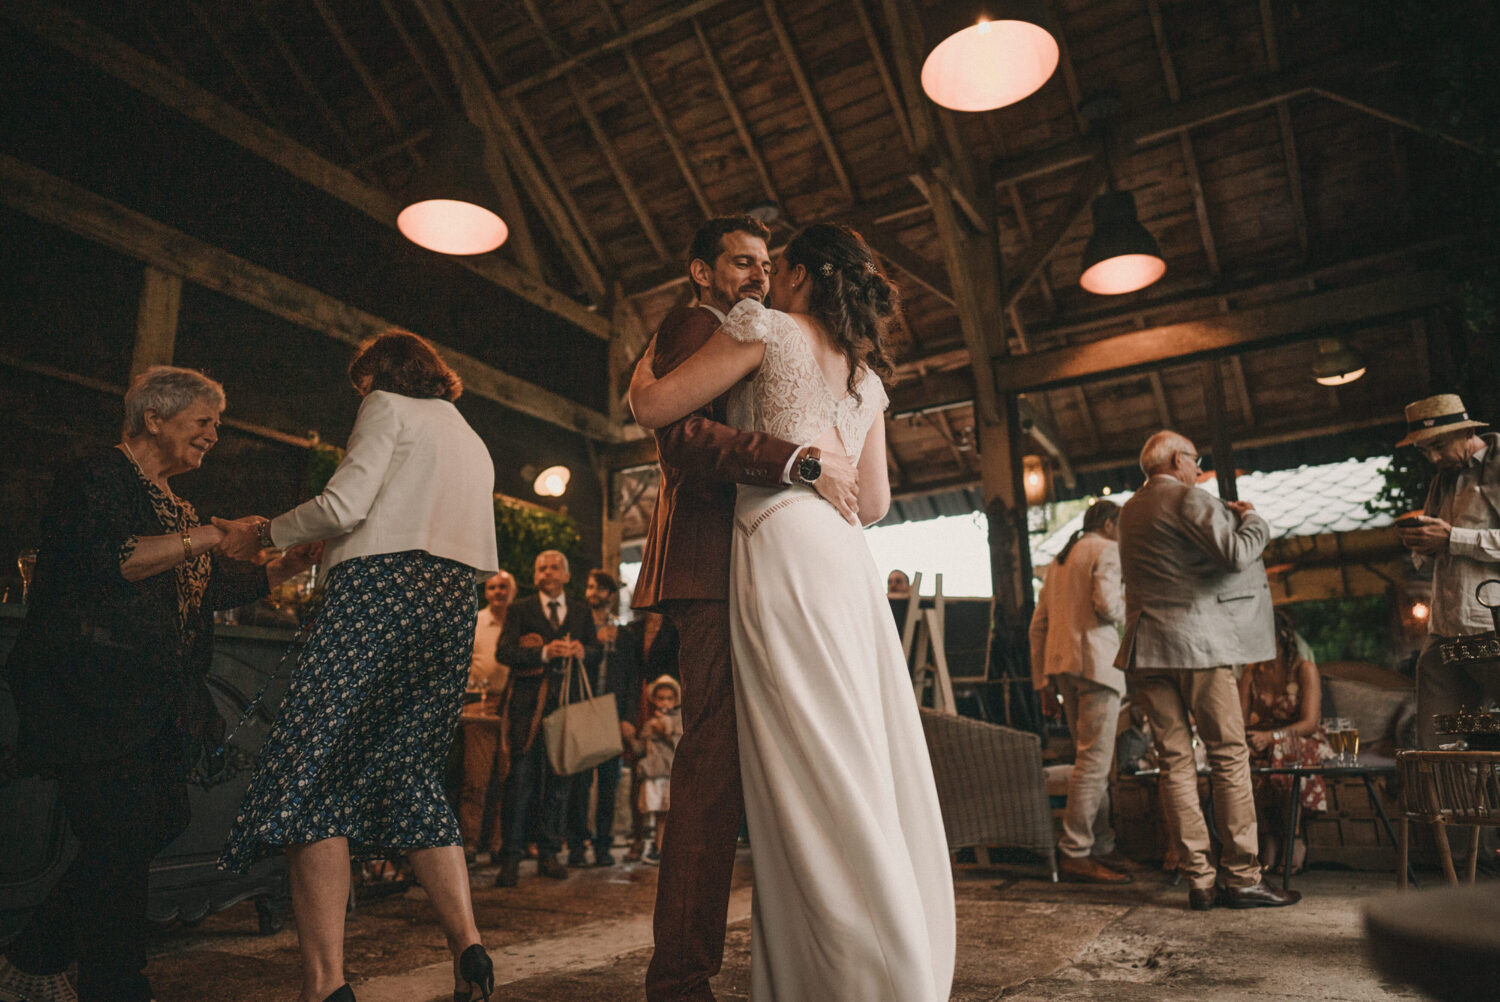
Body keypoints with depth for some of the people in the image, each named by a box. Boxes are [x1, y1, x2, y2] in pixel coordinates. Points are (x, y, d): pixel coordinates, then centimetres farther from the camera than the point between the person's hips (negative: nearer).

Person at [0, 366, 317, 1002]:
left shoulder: (172, 505, 22)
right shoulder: (97, 477, -5)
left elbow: (213, 587, 21)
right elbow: (99, 561, -22)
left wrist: (288, 566, 10)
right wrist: (205, 538, -21)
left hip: (157, 703, 9)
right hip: (91, 693, -9)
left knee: (158, 826, 7)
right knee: (121, 837, -8)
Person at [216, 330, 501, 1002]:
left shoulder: (389, 407, 7)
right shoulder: (473, 443, 28)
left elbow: (342, 506, -7)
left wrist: (263, 534, 10)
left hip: (381, 588, -7)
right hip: (449, 608, 7)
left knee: (310, 772, -6)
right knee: (411, 777, 9)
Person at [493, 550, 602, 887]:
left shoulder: (581, 613, 18)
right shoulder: (521, 610, 9)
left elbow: (597, 654, 13)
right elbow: (505, 651, -4)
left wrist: (582, 651, -10)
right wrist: (545, 652, -18)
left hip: (567, 703, 3)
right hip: (529, 704, -3)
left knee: (559, 779, 5)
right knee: (521, 777, -7)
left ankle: (549, 854, 15)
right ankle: (511, 857, -1)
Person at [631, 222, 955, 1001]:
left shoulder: (766, 328, 3)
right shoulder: (865, 371, 24)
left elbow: (653, 408, 2)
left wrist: (644, 362, 23)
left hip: (784, 545, -7)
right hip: (848, 555, 8)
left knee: (817, 769, -8)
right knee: (868, 762, 7)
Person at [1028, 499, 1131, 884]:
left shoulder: (1061, 558, 24)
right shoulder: (1107, 550, 2)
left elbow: (1038, 624, 19)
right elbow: (1106, 603, -17)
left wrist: (1043, 681, 19)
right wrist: (1128, 609, 7)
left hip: (1061, 662, 8)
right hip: (1095, 659, -8)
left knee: (1090, 756, 15)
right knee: (1094, 758, -8)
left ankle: (1101, 840, 19)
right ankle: (1076, 853, -9)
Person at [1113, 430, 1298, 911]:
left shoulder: (1129, 511, 18)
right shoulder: (1189, 499, -6)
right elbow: (1236, 553, -17)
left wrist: (1226, 516, 25)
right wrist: (1252, 519, 4)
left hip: (1145, 646, 7)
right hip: (1198, 640, -6)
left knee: (1176, 762, 5)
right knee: (1230, 757, 2)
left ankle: (1200, 880, 8)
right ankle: (1241, 877, 5)